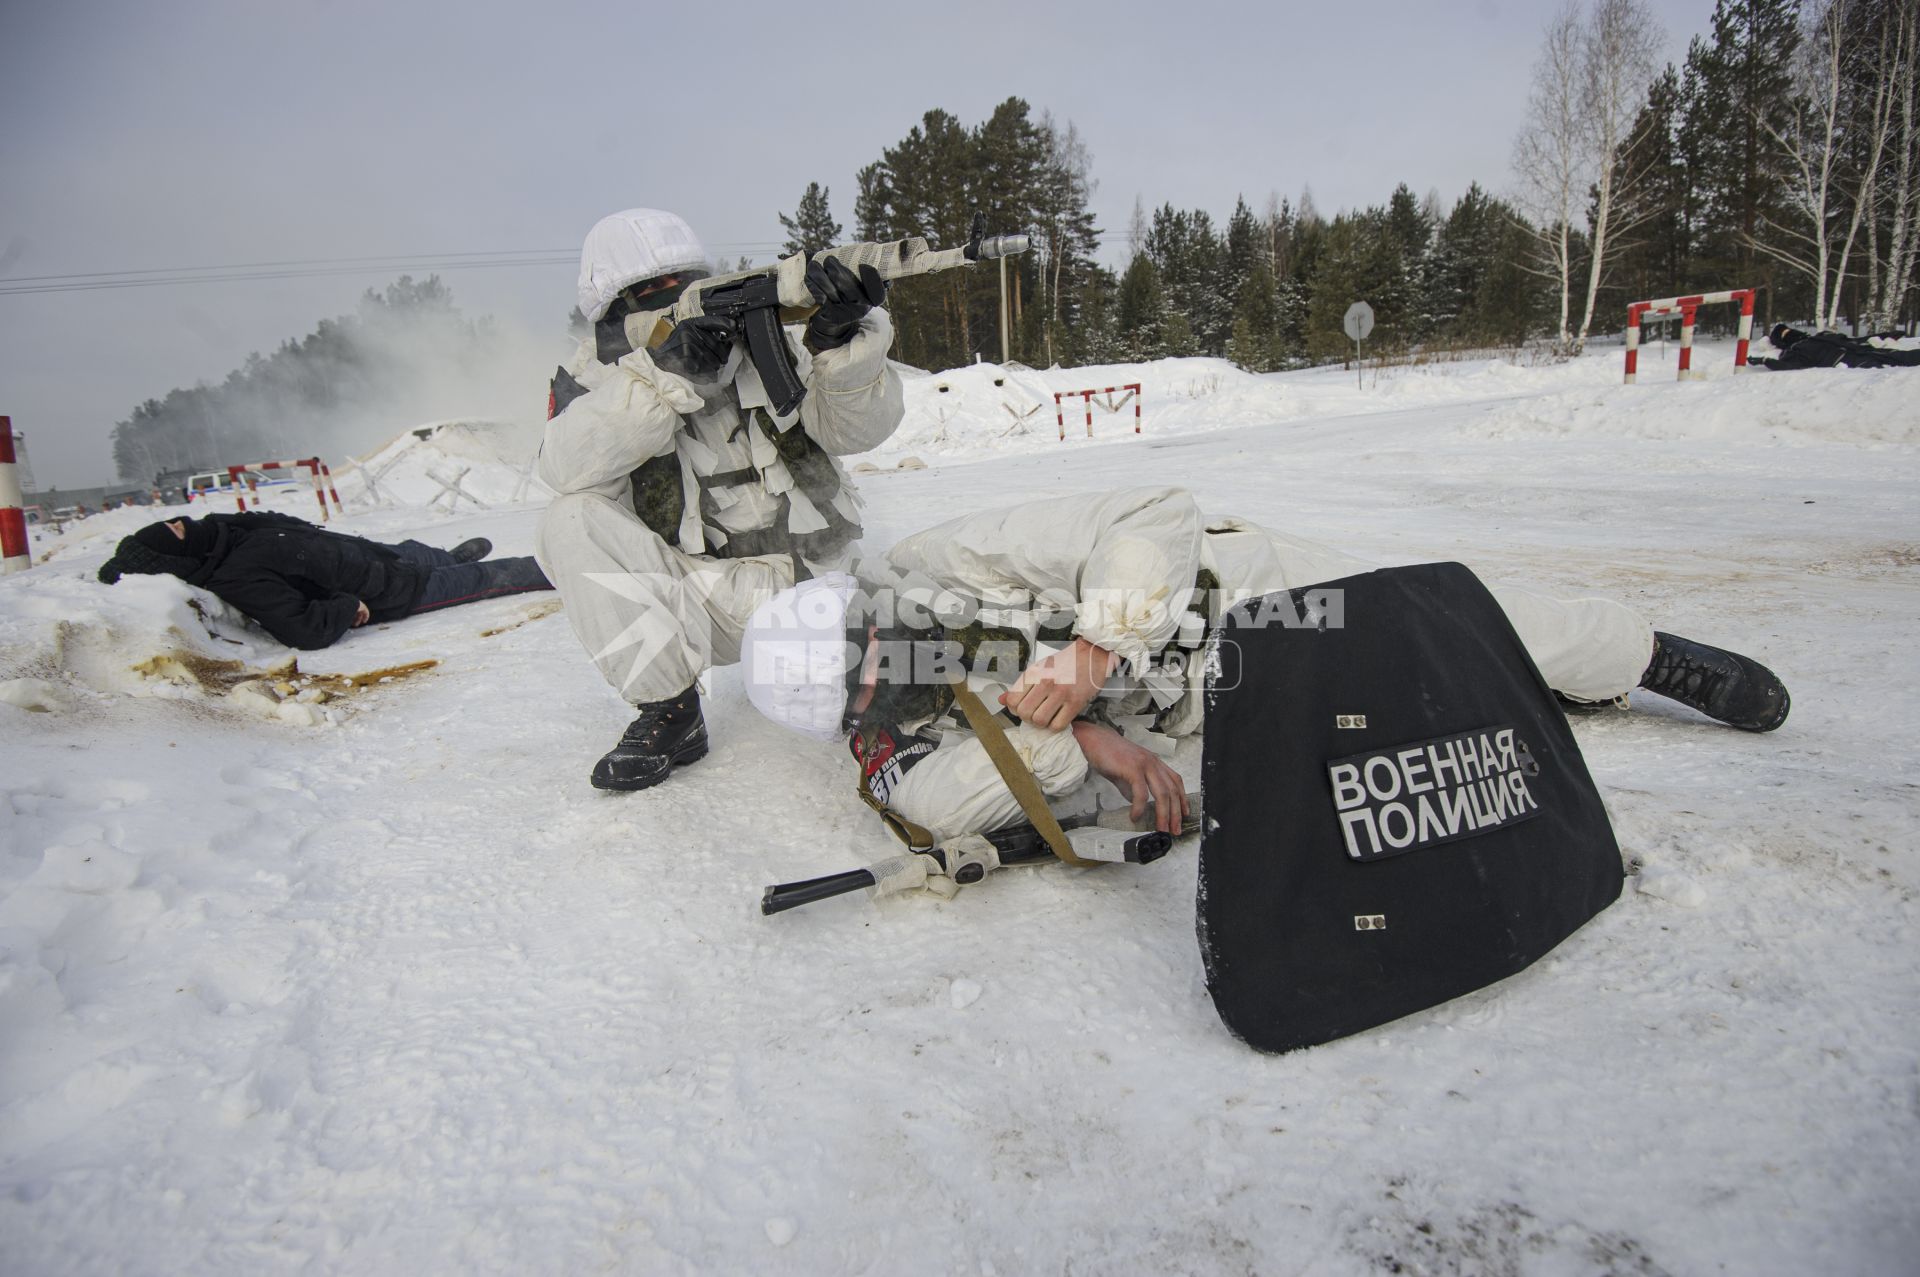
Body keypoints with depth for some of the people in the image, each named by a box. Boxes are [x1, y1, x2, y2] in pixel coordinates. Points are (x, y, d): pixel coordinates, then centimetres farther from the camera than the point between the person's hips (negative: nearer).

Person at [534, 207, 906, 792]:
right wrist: (661, 373, -31)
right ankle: (668, 712, -14)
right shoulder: (598, 372, 3)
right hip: (696, 597, 2)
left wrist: (842, 343, -29)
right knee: (572, 522, -22)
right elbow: (567, 468, -19)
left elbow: (858, 427, -9)